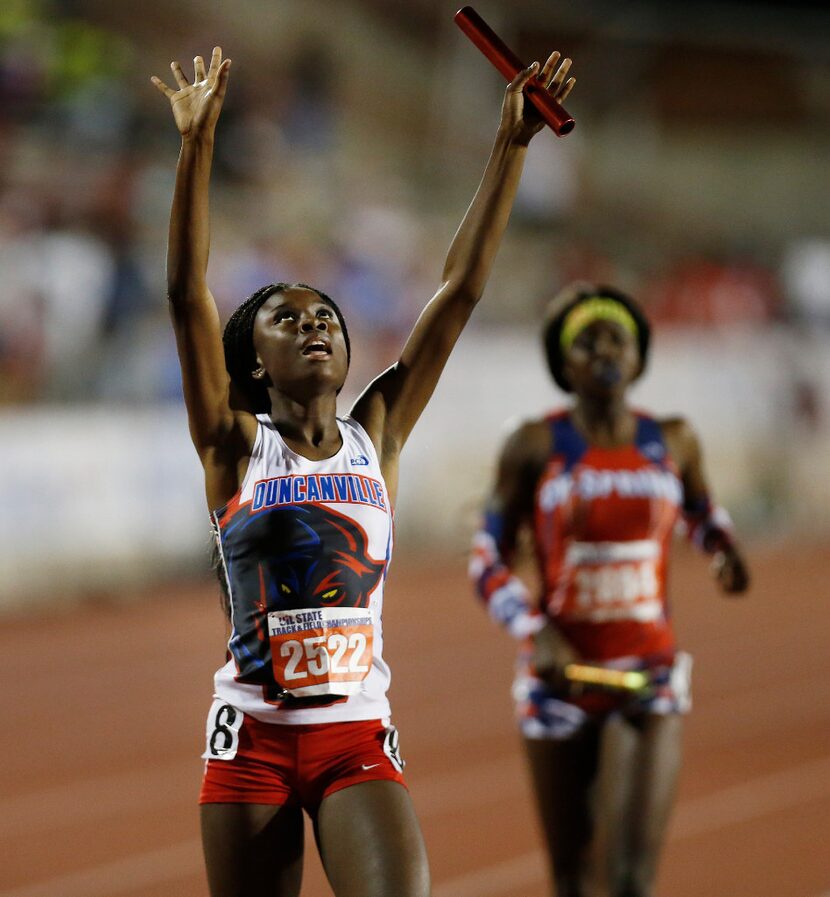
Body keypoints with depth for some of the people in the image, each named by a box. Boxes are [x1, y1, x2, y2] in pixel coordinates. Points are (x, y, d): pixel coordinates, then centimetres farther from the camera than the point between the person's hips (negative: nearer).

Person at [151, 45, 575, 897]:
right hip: (254, 738, -1)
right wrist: (196, 146, -19)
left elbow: (461, 289, 2)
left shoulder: (375, 435, 6)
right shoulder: (235, 446, 1)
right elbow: (186, 294, -10)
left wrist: (511, 144, -2)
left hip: (359, 738, 1)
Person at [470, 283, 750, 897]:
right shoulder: (535, 447, -2)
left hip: (649, 676, 1)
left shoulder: (674, 442, 5)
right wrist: (537, 634, -18)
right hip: (562, 675, 0)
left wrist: (724, 549, 2)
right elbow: (489, 560, -1)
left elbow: (703, 511, 25)